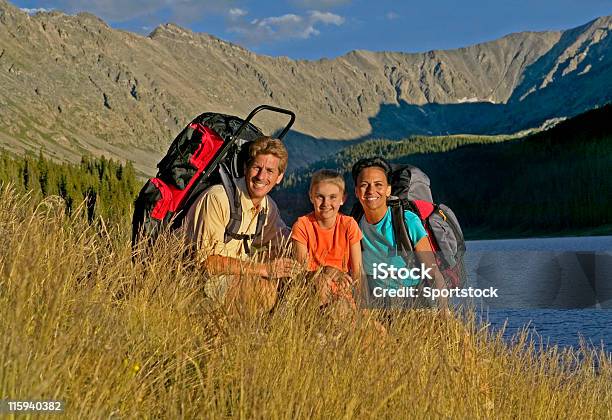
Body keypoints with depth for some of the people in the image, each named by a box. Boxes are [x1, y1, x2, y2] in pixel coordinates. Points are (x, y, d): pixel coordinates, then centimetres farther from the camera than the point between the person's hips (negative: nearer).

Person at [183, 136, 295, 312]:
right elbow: (206, 260, -24)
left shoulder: (268, 207, 4)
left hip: (235, 275, 8)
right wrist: (264, 269, -24)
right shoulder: (217, 198, -20)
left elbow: (284, 236, 23)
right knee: (265, 288, -27)